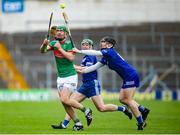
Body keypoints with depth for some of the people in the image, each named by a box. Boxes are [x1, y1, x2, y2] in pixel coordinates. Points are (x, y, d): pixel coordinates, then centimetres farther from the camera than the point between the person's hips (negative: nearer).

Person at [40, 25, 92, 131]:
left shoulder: (69, 44, -11)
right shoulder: (54, 43, 6)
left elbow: (71, 58, -23)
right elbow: (42, 51, -4)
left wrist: (60, 48, -22)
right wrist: (44, 44, -25)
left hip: (70, 76, -7)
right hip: (60, 77, 7)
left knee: (64, 99, -19)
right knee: (64, 103, 2)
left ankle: (86, 110, -2)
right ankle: (77, 123, 11)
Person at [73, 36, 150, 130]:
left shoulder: (110, 52, -12)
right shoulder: (106, 58, 15)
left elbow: (95, 53, -19)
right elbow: (95, 66, 16)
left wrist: (80, 51, -15)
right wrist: (83, 71, 9)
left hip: (131, 76, -9)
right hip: (128, 78, 9)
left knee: (128, 100, -7)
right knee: (122, 99, 10)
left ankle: (141, 122, -1)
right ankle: (143, 110, 18)